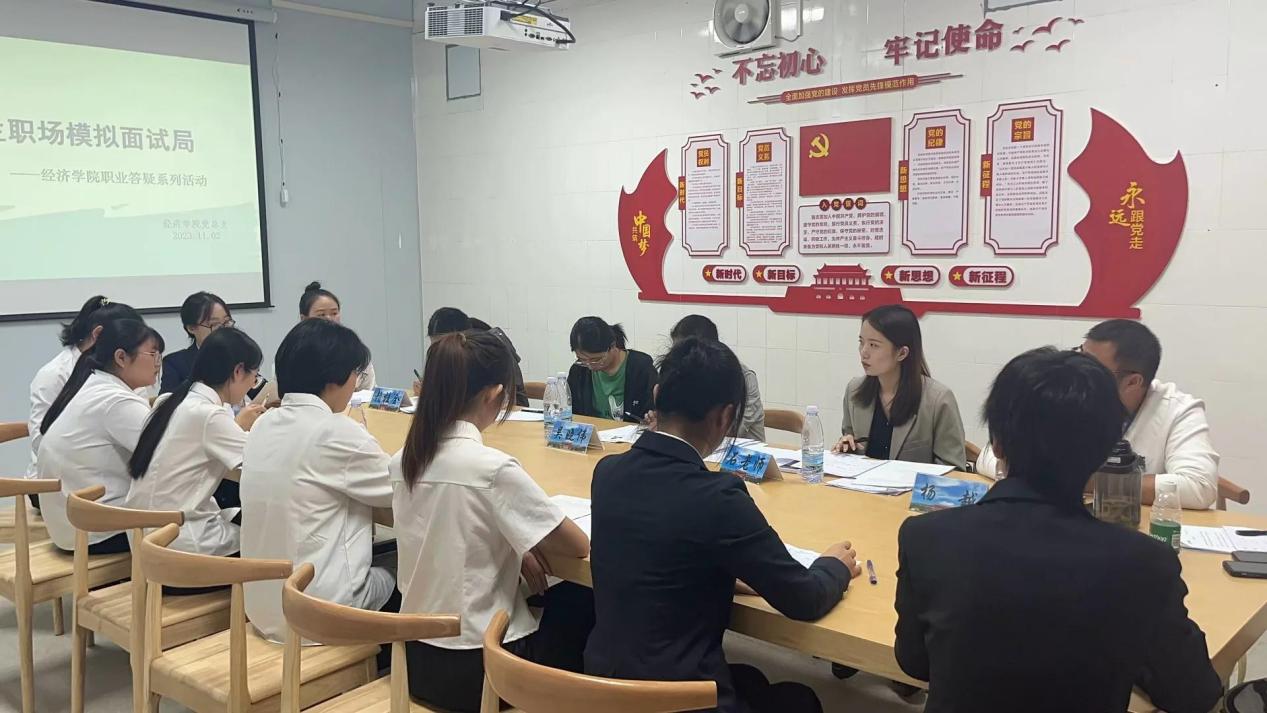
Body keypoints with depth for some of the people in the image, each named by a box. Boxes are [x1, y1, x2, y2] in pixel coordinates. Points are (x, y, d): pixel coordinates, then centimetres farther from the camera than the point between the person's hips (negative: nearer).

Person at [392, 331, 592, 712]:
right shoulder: (494, 468, -23)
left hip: (418, 658, 7)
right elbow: (578, 546, -13)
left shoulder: (403, 461, -2)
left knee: (555, 603, 28)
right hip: (477, 668, -7)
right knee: (585, 603, 18)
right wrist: (524, 543, 5)